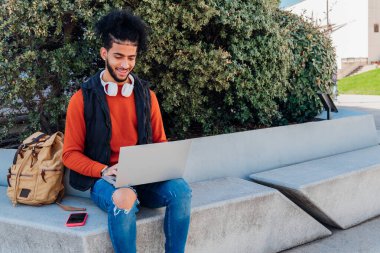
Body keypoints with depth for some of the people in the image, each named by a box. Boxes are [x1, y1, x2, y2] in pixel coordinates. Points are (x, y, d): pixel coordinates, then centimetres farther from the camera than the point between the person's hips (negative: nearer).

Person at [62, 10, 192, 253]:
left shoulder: (146, 95, 8)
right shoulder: (83, 98, -2)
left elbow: (160, 142, 14)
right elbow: (71, 154, -1)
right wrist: (105, 170, -18)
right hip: (104, 180, -3)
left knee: (180, 189, -26)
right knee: (123, 200, -37)